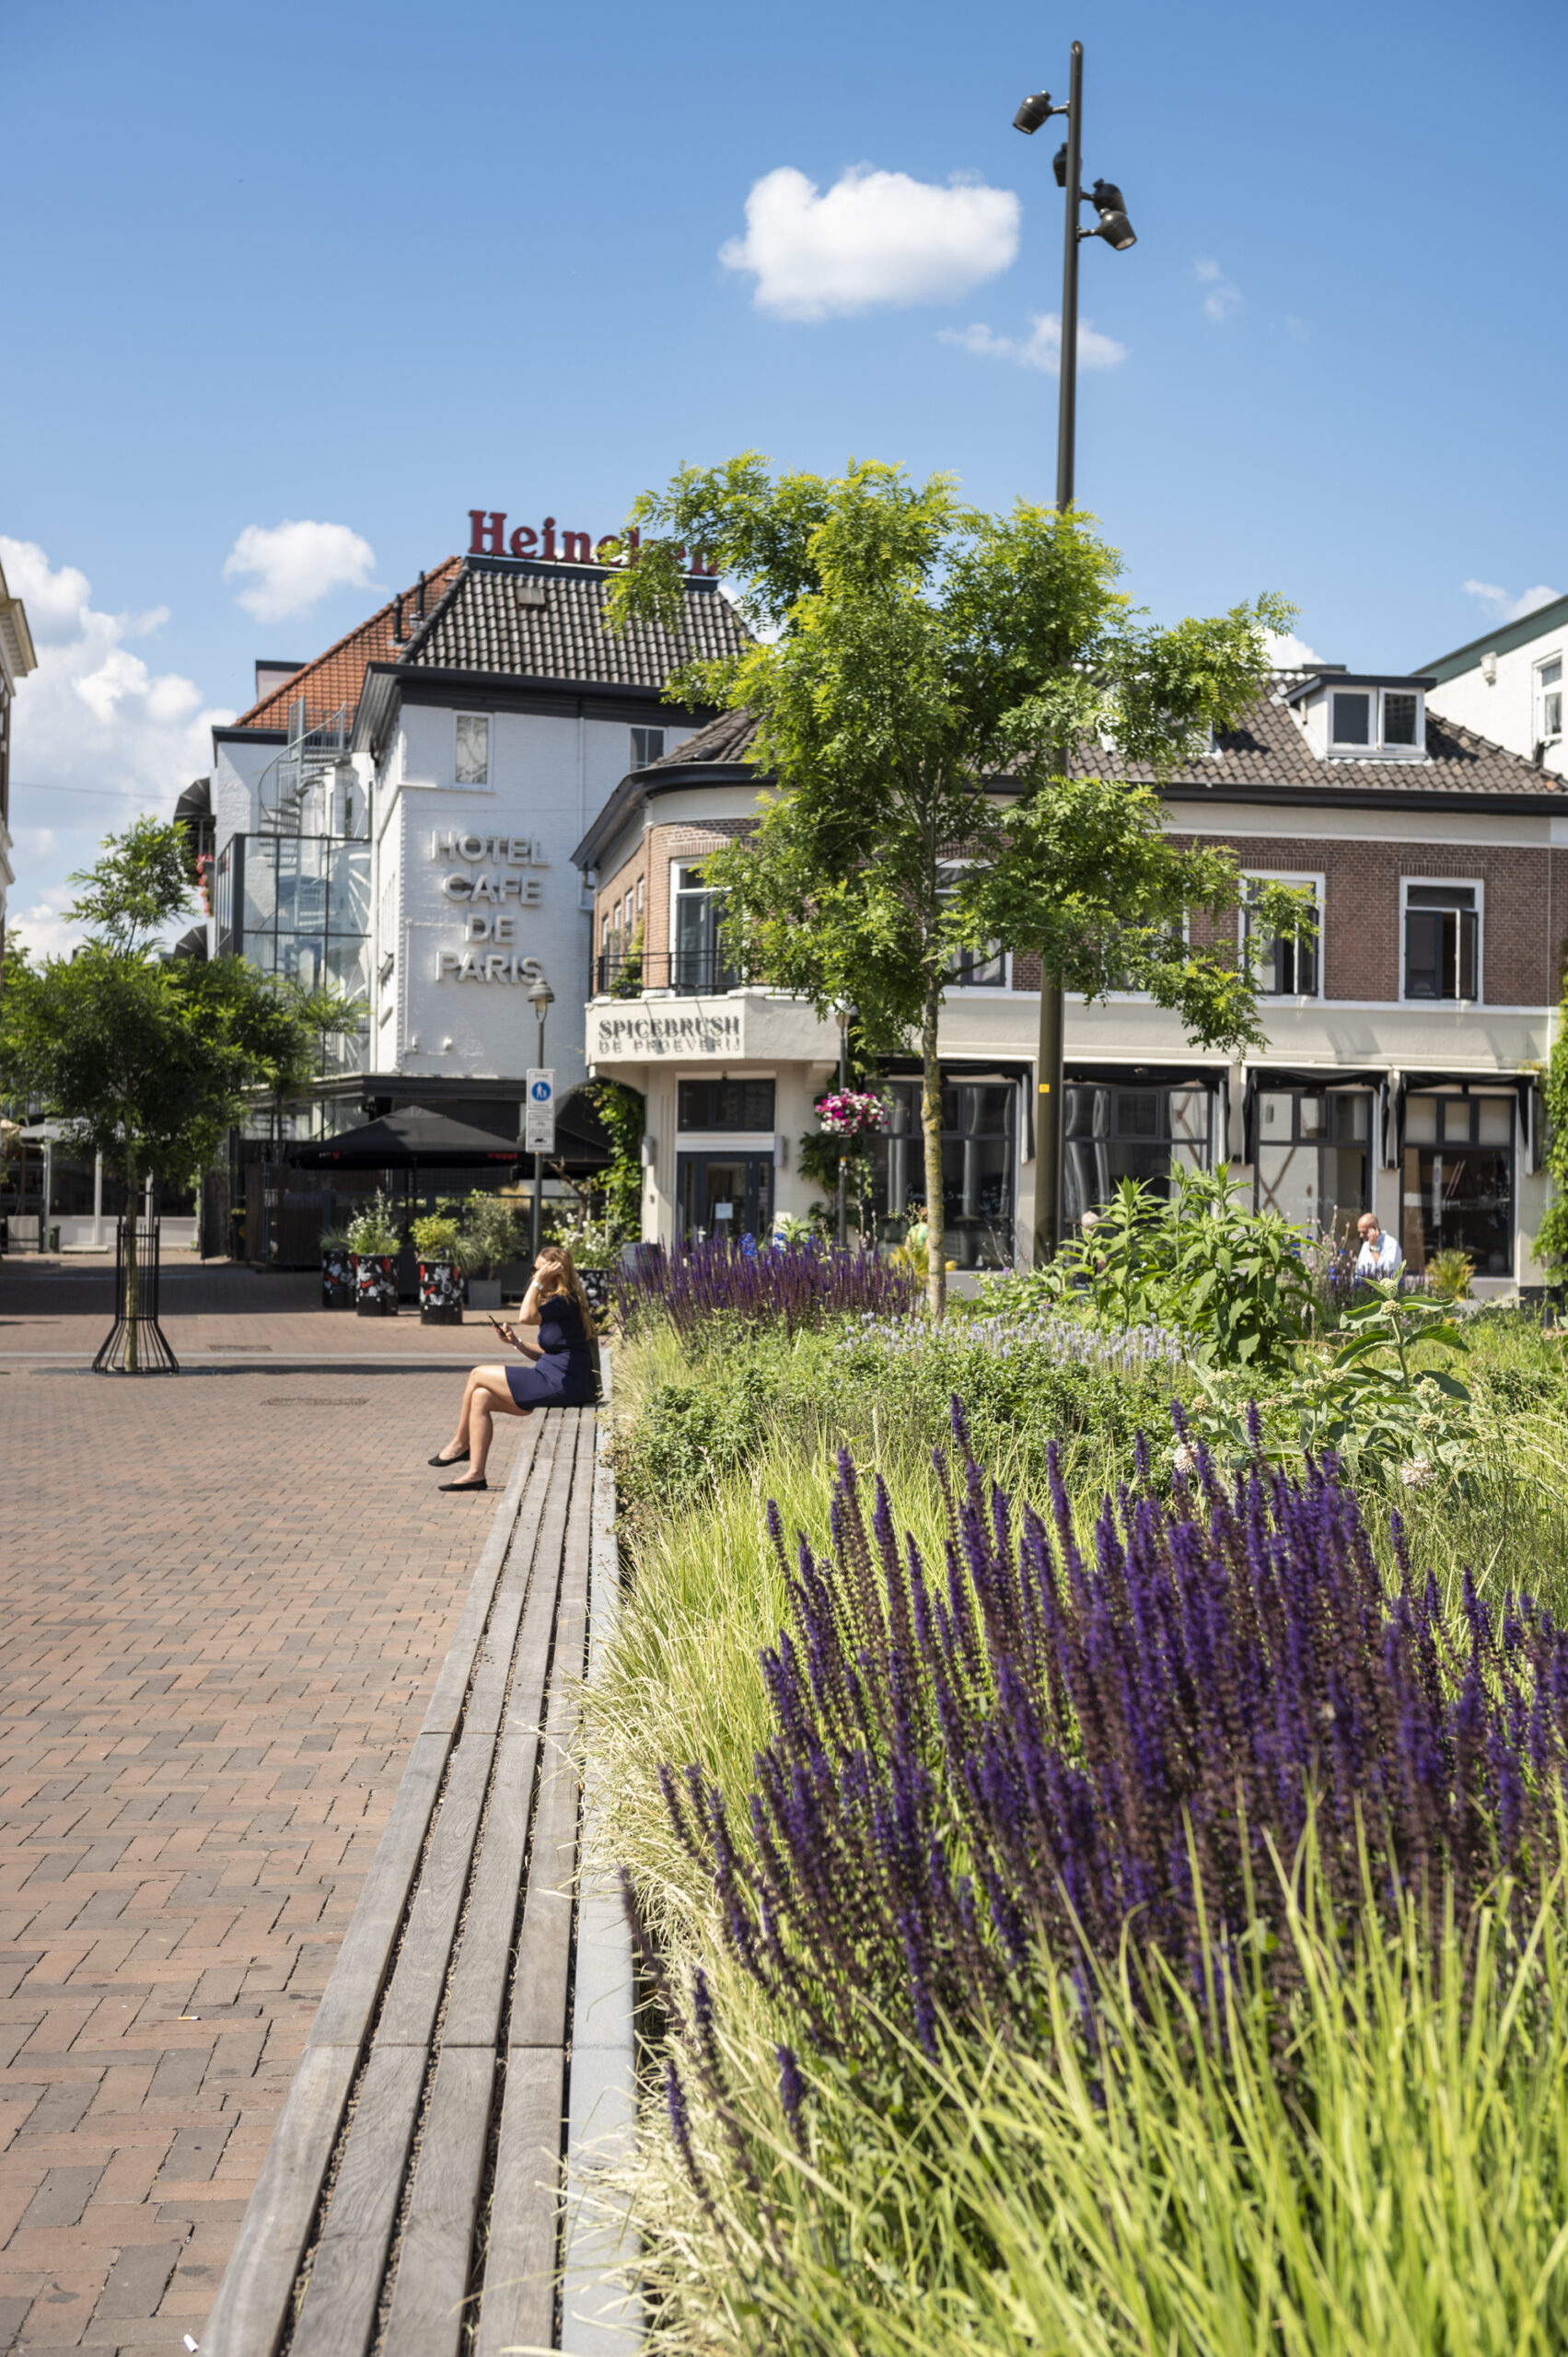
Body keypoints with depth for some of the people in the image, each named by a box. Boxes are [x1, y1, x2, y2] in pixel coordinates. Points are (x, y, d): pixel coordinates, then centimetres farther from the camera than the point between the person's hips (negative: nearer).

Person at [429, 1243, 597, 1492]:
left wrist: (538, 1282, -19)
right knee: (480, 1398, 0)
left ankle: (459, 1443, 13)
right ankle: (475, 1473, -2)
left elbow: (526, 1317, -27)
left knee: (478, 1376, -4)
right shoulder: (556, 1302, 18)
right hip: (555, 1381, 10)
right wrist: (516, 1341, 9)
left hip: (561, 1384, -10)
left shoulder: (567, 1301, -12)